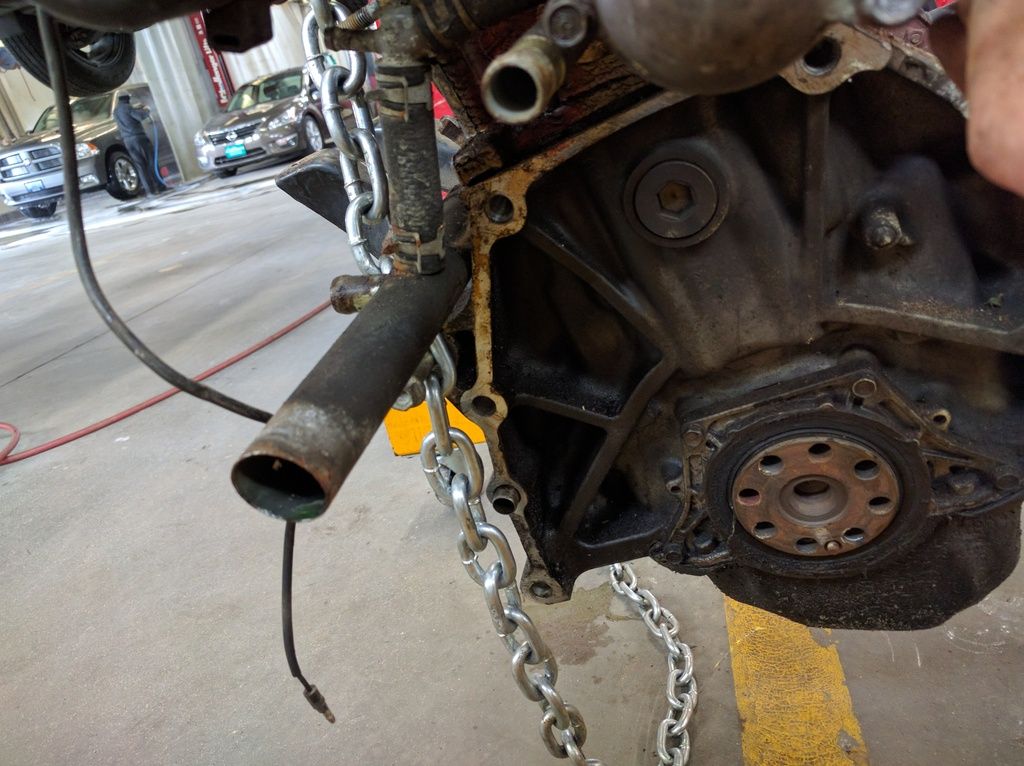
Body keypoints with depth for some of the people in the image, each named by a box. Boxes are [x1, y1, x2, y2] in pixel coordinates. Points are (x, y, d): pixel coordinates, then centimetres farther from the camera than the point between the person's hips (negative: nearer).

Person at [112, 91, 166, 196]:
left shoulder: (115, 111, 15)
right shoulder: (127, 107, -7)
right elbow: (141, 116, -16)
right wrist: (146, 110, 5)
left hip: (127, 140, 6)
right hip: (138, 137, -6)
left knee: (140, 165, 2)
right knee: (151, 162, -1)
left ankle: (149, 189, -3)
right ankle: (159, 186, -2)